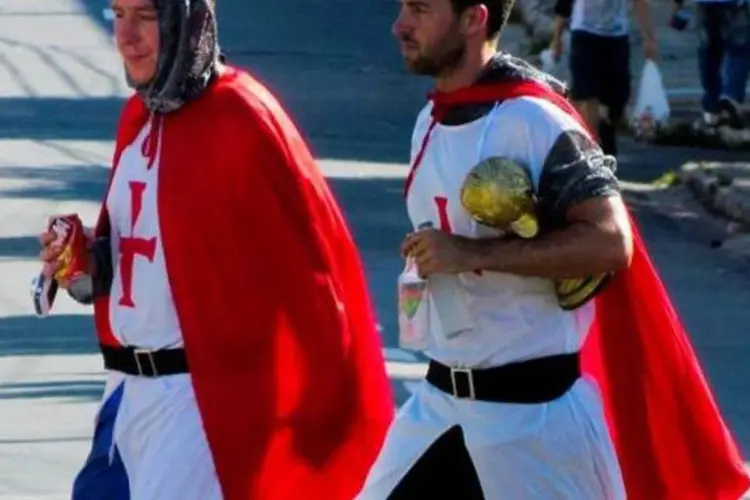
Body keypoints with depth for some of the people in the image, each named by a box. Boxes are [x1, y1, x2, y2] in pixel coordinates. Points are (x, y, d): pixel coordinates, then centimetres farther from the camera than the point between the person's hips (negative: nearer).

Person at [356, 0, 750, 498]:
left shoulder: (534, 121, -17)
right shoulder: (431, 121, 9)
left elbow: (610, 242, -24)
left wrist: (472, 254, -25)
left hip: (533, 408, -8)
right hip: (441, 397, 8)